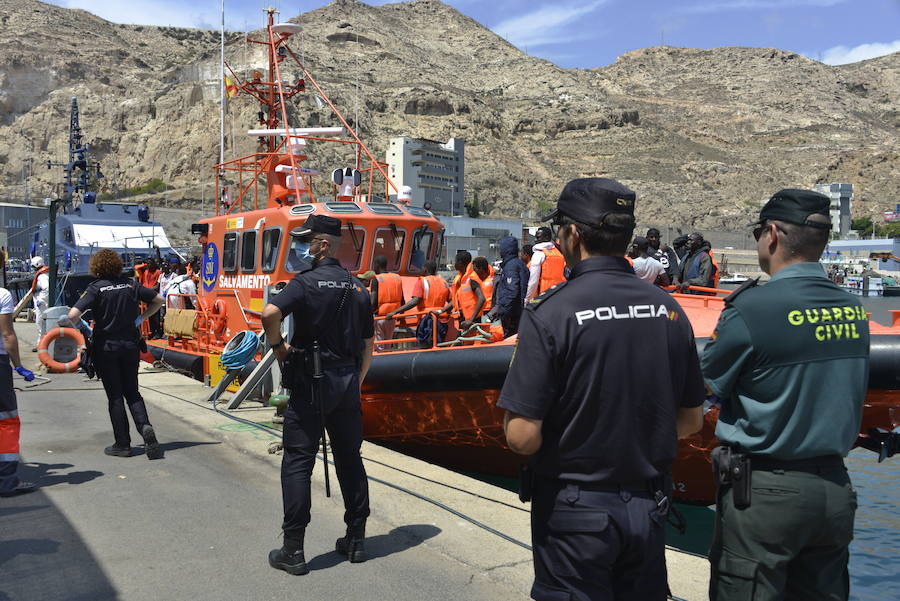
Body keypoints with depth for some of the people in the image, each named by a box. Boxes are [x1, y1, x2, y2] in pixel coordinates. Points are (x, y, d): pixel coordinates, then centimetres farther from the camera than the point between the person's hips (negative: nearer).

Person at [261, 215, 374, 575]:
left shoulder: (307, 282, -10)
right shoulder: (357, 288, 9)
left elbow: (270, 313, -27)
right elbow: (368, 345, 13)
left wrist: (278, 346, -10)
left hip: (311, 383, -6)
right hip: (347, 383, 6)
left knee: (297, 463, 1)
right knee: (350, 459, 14)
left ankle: (293, 550, 5)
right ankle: (356, 540, 22)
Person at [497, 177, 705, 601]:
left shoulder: (550, 312, -19)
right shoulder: (667, 309, -3)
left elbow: (522, 436, -21)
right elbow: (691, 420, 6)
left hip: (575, 510, -5)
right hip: (649, 507, 5)